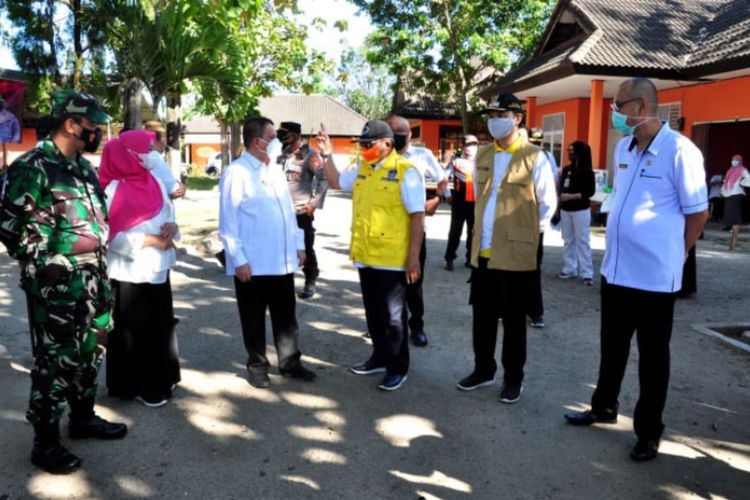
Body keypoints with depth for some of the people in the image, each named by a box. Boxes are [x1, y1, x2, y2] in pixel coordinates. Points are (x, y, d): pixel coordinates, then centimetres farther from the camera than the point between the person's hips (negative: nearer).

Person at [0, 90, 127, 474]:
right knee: (56, 360, 0)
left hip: (92, 277, 8)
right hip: (56, 283, -8)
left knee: (90, 352, 17)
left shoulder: (83, 167, 13)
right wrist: (42, 264, -11)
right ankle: (46, 441, 15)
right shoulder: (31, 167, -11)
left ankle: (83, 417, 35)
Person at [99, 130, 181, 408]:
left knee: (159, 327, 13)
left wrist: (171, 226, -10)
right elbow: (113, 235, -16)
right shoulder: (113, 190, -13)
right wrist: (151, 240, -19)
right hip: (129, 273, -6)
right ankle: (136, 385, 19)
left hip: (157, 269, 6)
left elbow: (169, 212, 13)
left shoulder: (154, 182, 7)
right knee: (133, 331, 5)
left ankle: (159, 381, 28)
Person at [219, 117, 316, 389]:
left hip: (282, 260, 6)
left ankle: (289, 361, 28)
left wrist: (298, 244, 13)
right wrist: (239, 259, -15)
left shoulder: (275, 170, 11)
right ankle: (257, 366, 25)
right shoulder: (236, 172, -11)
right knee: (254, 319, 9)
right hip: (253, 263, -6)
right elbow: (228, 221, -13)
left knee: (286, 314, 14)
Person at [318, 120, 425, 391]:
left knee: (393, 316, 5)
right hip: (365, 256, 7)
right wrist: (327, 155, 14)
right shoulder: (362, 170, 11)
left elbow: (417, 216, -14)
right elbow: (336, 182, 29)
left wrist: (413, 257, -17)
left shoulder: (406, 172, -11)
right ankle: (380, 358, 34)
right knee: (373, 313, 18)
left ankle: (397, 368, 19)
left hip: (392, 259, -7)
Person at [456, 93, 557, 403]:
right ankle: (483, 370, 31)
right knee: (482, 316, 14)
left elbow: (548, 203, -1)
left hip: (516, 253, -5)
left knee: (513, 320, 6)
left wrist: (528, 233, 5)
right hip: (482, 251, 6)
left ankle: (513, 378, 21)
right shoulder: (482, 155, 9)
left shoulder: (534, 158, -8)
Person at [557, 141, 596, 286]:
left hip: (581, 210, -6)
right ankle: (570, 270, 16)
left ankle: (586, 274, -4)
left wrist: (571, 196, -18)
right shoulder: (566, 169, 11)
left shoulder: (587, 171, -5)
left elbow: (590, 191, -10)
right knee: (568, 241, 9)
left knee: (582, 241, -5)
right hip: (565, 210, 6)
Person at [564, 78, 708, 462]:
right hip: (615, 270, 7)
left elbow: (698, 212, -8)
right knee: (612, 348, 20)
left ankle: (648, 431, 25)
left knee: (652, 357, 9)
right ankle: (604, 407, 38)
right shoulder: (623, 147, 6)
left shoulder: (679, 150, -15)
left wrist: (670, 255, 2)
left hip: (654, 276, -6)